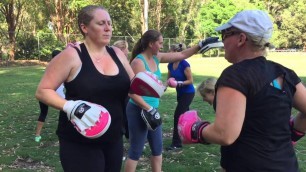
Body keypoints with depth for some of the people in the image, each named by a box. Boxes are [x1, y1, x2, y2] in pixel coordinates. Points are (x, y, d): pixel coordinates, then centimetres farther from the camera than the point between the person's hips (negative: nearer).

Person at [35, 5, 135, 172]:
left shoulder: (117, 54, 5)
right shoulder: (72, 55, -13)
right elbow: (42, 91, -11)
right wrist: (69, 106, -26)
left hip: (113, 140, 6)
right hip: (79, 144, -6)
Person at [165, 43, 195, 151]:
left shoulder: (184, 64, -21)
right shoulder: (170, 65, 0)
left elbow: (191, 80, -18)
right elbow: (169, 78, 11)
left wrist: (179, 83, -30)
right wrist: (168, 82, -11)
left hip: (188, 93, -8)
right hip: (180, 93, 8)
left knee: (177, 116, -11)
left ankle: (176, 144, -6)